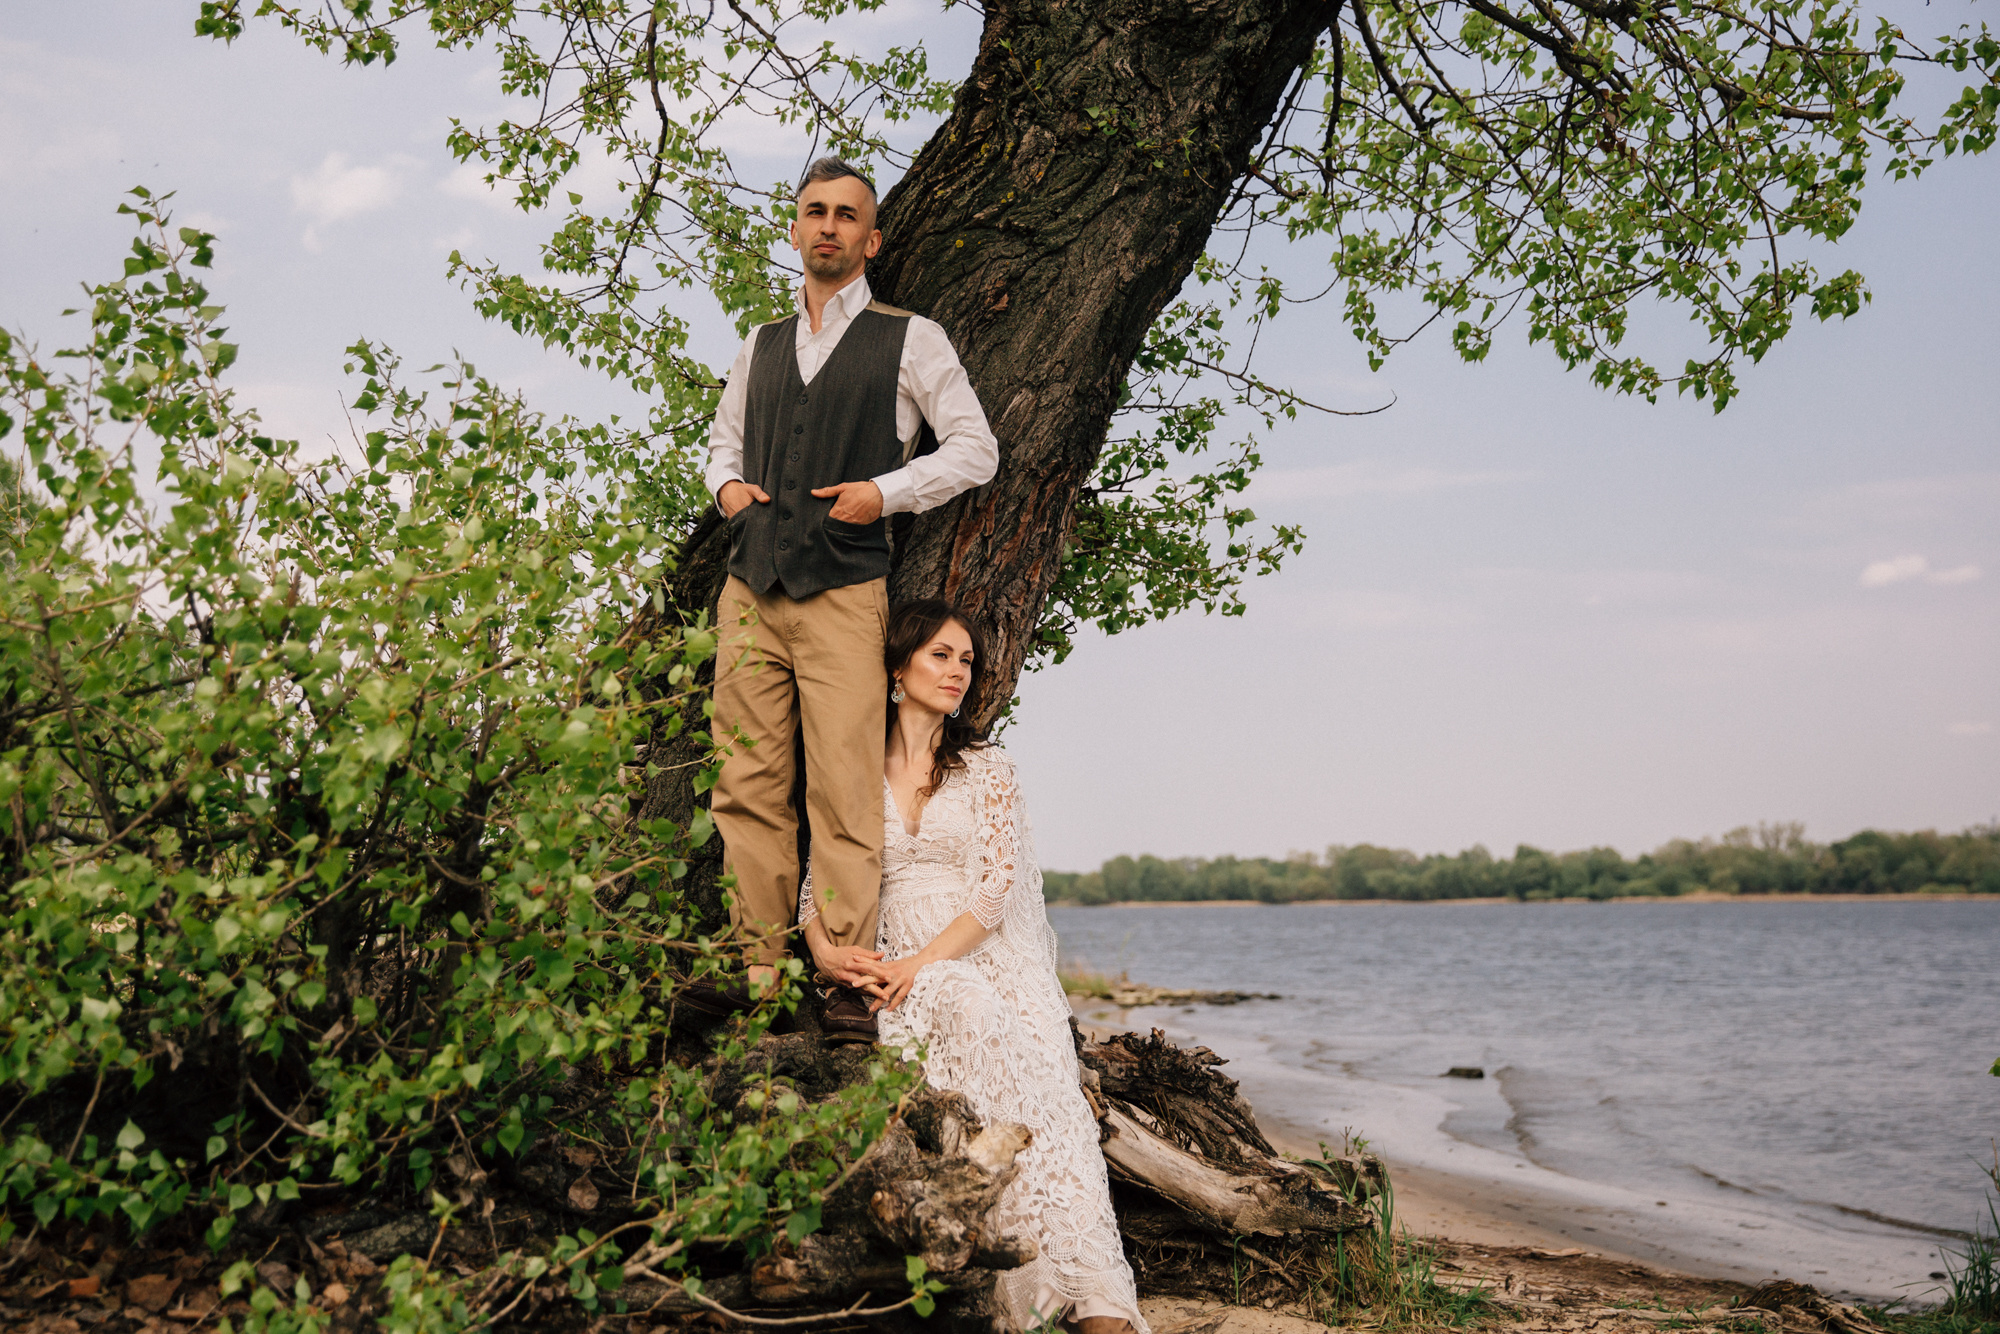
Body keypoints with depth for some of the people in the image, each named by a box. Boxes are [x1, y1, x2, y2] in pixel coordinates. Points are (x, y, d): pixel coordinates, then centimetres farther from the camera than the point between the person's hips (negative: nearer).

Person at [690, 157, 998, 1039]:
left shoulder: (908, 340, 6)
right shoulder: (760, 347, 19)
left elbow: (975, 449, 5)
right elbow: (724, 436, 32)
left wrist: (887, 492, -7)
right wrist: (726, 484, 9)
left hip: (844, 593, -4)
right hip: (749, 588, 5)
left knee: (844, 790, -10)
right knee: (747, 785, 1)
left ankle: (848, 981, -8)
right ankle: (756, 962, 5)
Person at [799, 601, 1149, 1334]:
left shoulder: (986, 767, 13)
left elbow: (997, 887, 1)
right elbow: (817, 889, 13)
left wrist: (928, 959, -15)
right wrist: (824, 948, -10)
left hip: (993, 955, 0)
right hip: (906, 971, 0)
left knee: (1046, 1088, -30)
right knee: (971, 1008, -37)